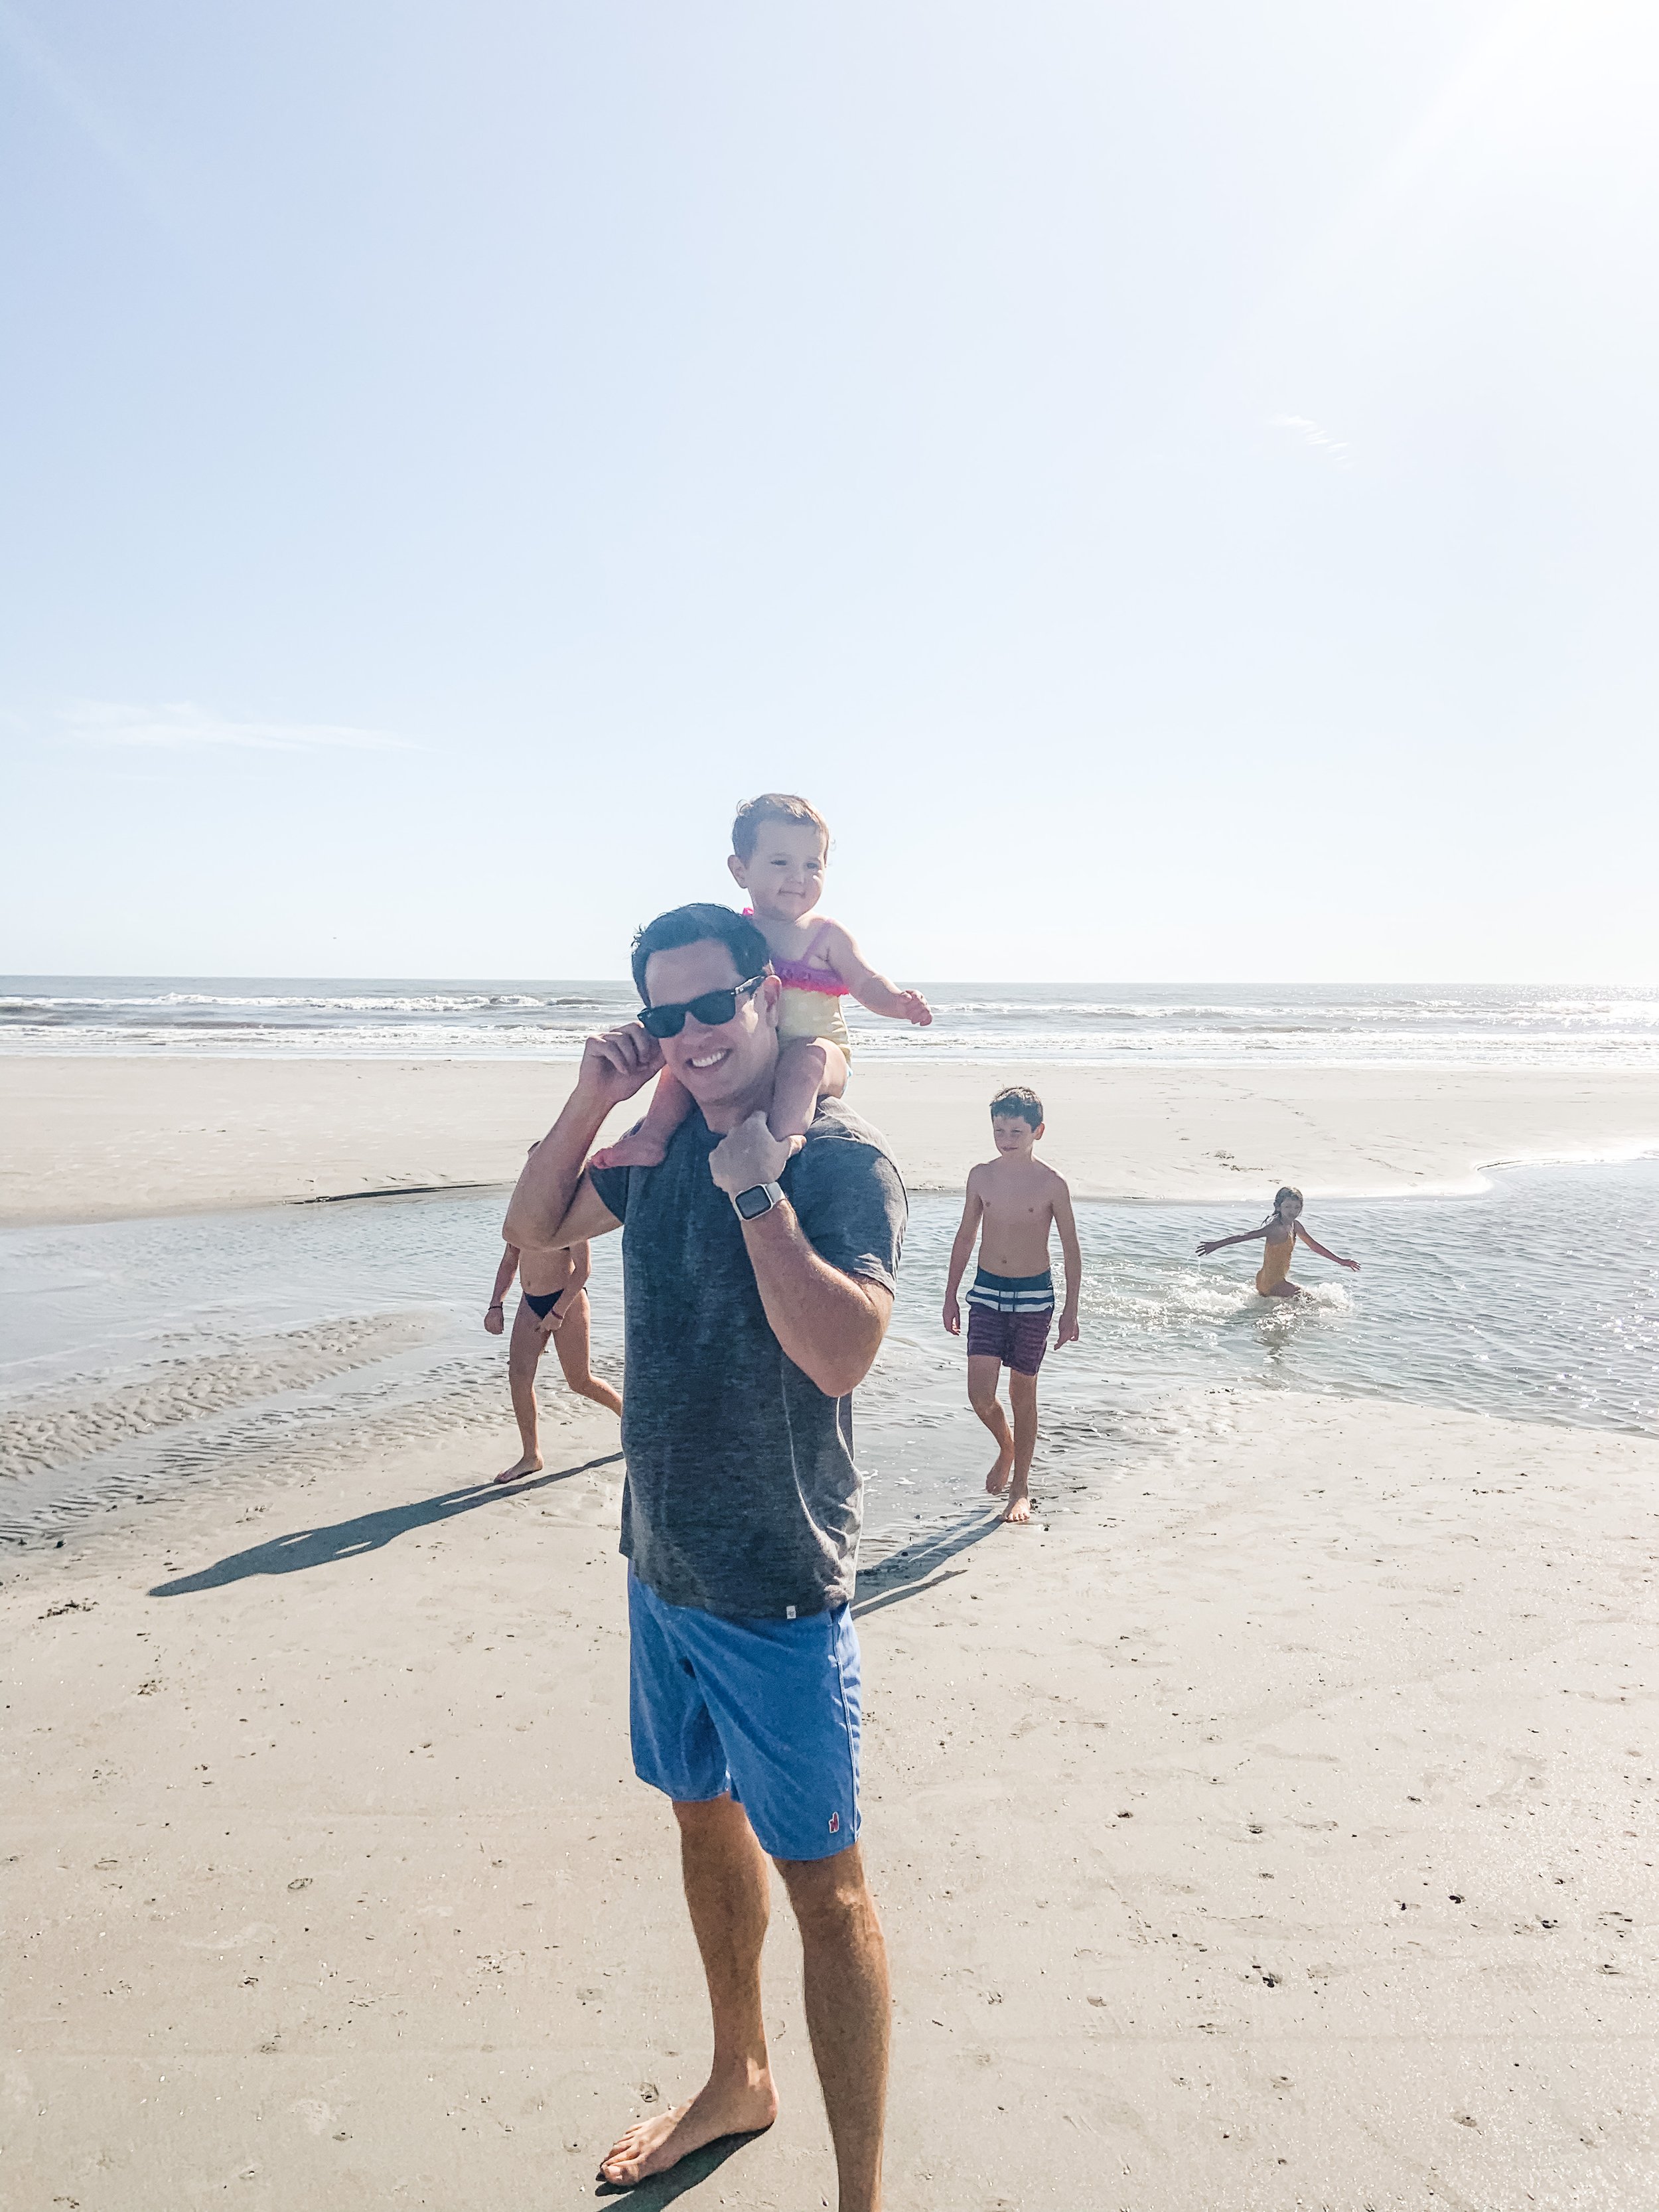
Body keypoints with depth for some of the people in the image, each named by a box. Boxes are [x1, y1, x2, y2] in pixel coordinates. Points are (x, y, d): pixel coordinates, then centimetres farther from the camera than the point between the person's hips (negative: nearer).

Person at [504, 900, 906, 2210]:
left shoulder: (844, 1166, -18)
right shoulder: (666, 1155, 3)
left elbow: (840, 1355, -32)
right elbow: (532, 1232, 14)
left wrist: (757, 1189, -26)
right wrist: (594, 1097, 0)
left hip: (776, 1590, -7)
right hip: (661, 1566, 8)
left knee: (821, 1882, 5)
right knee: (705, 1818, 24)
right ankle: (739, 2081, 47)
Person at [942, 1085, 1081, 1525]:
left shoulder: (1051, 1184, -8)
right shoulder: (981, 1176, 0)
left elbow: (1071, 1249, -1)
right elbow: (966, 1237, 10)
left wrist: (1071, 1309, -4)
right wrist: (950, 1295, 10)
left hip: (1034, 1295, -2)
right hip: (987, 1292, 2)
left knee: (1023, 1394, 6)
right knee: (980, 1394, -6)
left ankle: (1020, 1488, 23)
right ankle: (1006, 1448, 28)